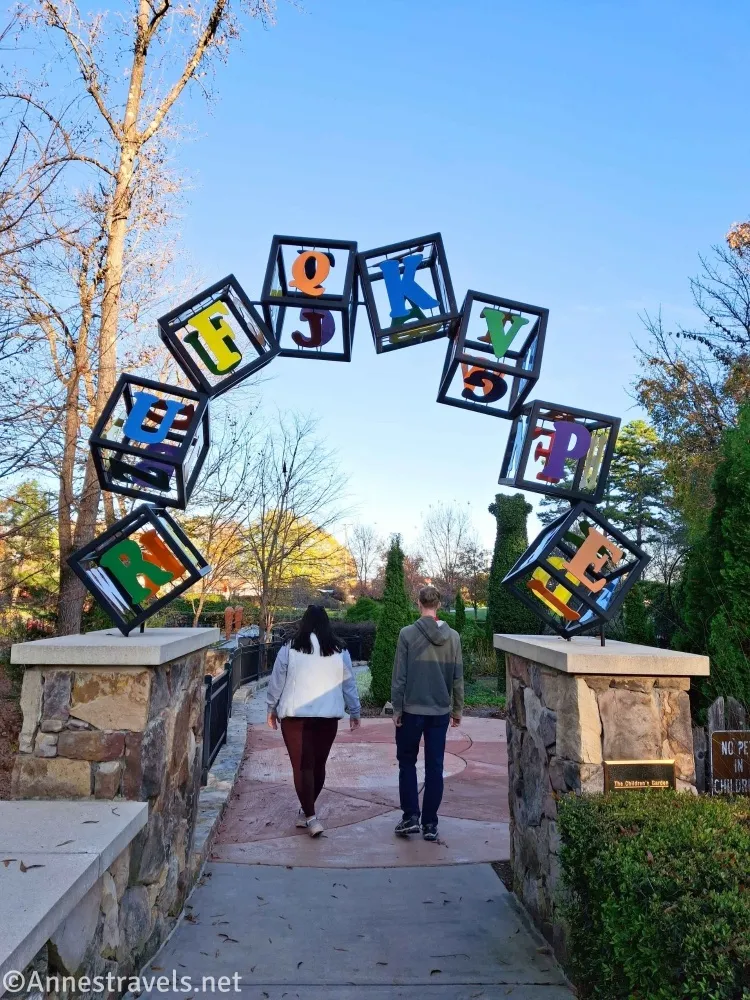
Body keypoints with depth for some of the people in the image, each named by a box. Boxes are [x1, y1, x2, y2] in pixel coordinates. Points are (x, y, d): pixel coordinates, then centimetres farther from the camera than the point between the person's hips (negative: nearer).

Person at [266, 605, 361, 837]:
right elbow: (349, 685, 7)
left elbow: (276, 682, 2)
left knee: (302, 766, 4)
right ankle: (306, 811, 30)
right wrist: (354, 711, 18)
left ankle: (310, 816, 0)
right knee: (318, 765, 16)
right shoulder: (339, 651, 2)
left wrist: (272, 709, 15)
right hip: (328, 717, 3)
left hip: (295, 716, -2)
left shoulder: (289, 649, -3)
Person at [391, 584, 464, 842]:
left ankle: (411, 816, 11)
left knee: (407, 763, 15)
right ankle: (430, 823, 14)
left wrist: (397, 708, -1)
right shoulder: (453, 636, 0)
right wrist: (457, 709, 13)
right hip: (440, 711, 3)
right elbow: (458, 677, 3)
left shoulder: (408, 634, -10)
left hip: (412, 710, -2)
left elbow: (399, 676, -9)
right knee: (434, 767, 10)